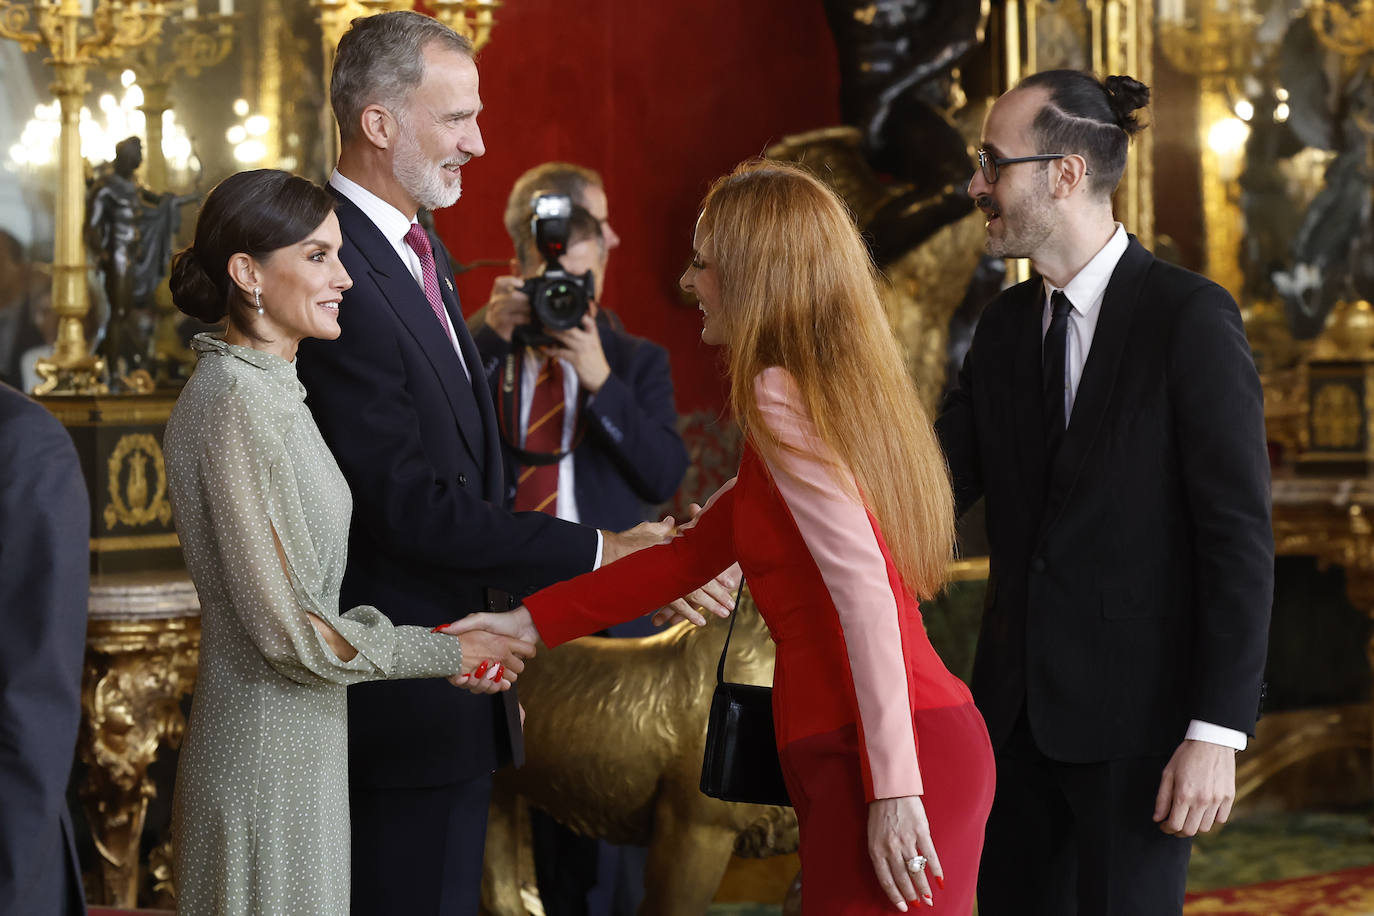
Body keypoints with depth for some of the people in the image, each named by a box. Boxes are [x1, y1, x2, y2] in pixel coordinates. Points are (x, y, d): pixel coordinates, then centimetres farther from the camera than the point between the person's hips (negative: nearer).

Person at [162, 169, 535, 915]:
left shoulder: (269, 391, 12)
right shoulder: (235, 404, -18)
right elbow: (289, 630, -20)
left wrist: (441, 648, 6)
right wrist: (451, 652, -10)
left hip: (301, 745, 9)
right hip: (268, 752, -9)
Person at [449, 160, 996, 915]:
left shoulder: (778, 397, -10)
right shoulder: (835, 390, 19)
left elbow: (861, 587, -19)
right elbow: (692, 553, 23)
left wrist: (893, 789, -22)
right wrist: (527, 622, 22)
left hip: (889, 761, -9)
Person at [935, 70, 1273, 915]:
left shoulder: (1190, 316, -12)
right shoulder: (1007, 325, 10)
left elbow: (1239, 535, -14)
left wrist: (1217, 733, -17)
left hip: (1139, 712, -7)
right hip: (1021, 705, 7)